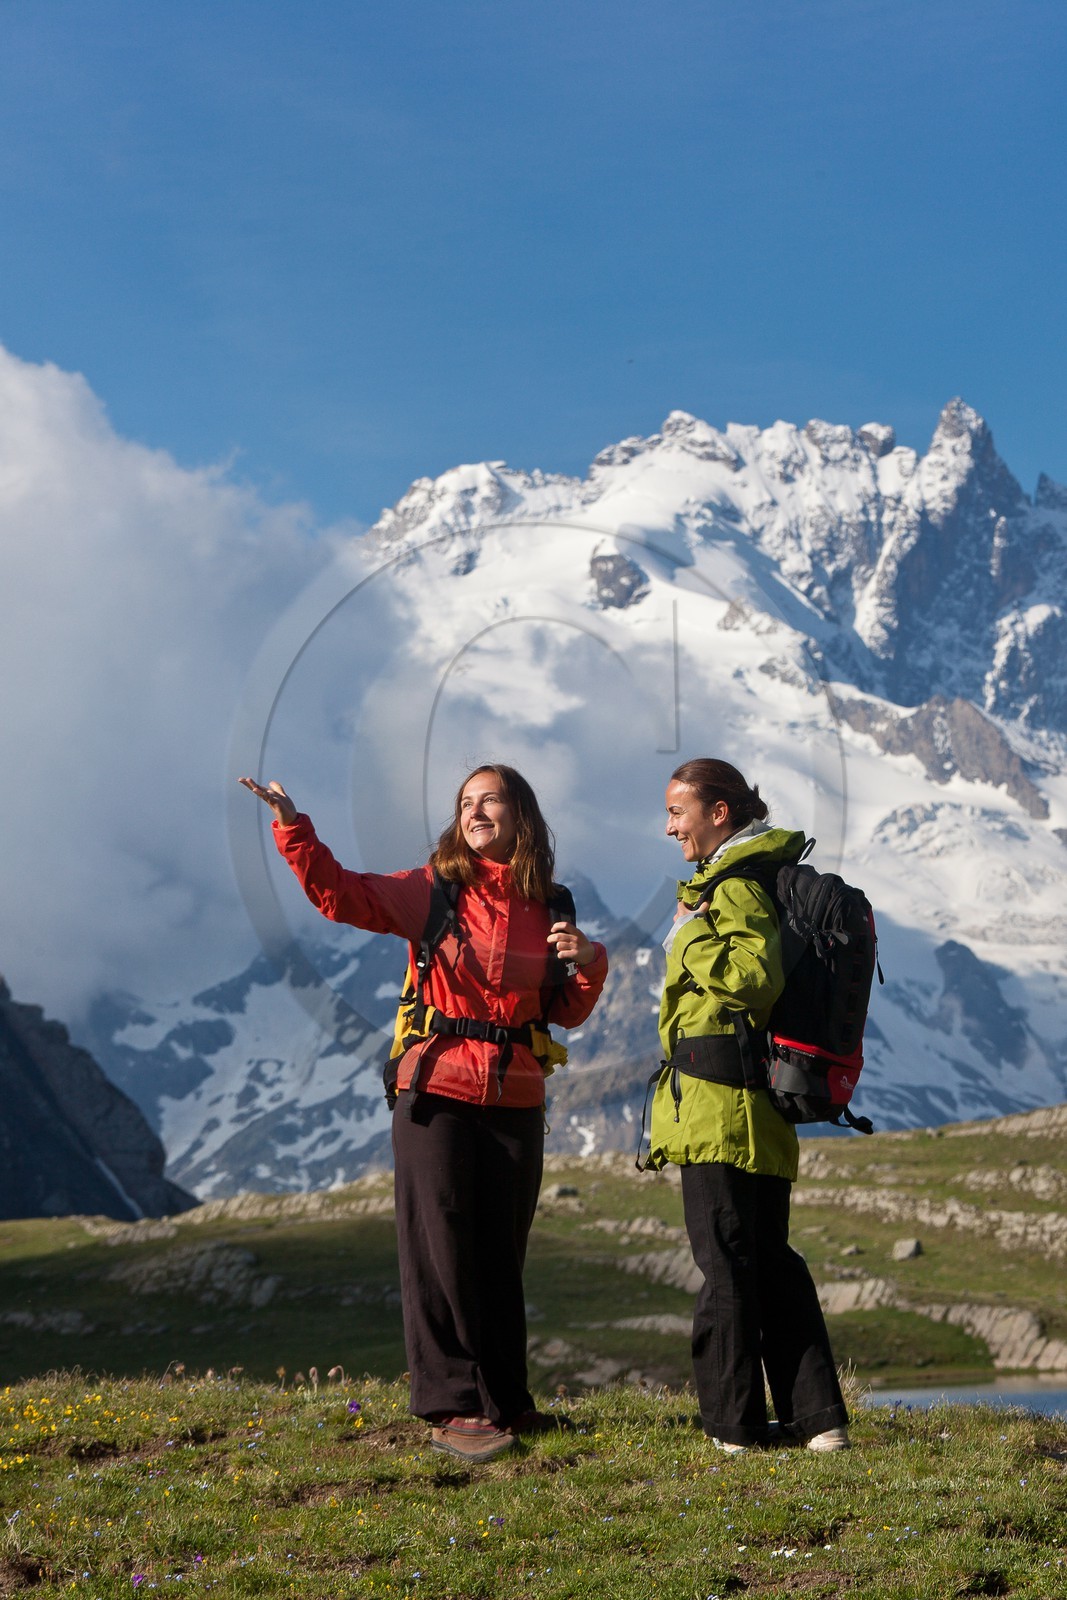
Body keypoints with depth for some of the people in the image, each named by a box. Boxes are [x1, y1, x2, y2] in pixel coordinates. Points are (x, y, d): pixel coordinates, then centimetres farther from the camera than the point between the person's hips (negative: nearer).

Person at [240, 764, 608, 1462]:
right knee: (444, 1248, -2)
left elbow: (565, 1012, 13)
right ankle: (452, 1407, 4)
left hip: (517, 1100, 3)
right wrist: (293, 828, -20)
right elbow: (342, 895, -10)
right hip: (438, 1092, -3)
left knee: (502, 1253, 11)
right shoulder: (433, 889, 0)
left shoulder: (548, 907, 8)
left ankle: (505, 1400, 21)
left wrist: (589, 964, -5)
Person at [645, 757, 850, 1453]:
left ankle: (736, 1423, 3)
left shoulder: (736, 886, -11)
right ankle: (819, 1418, 12)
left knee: (726, 1261, -3)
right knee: (771, 1259, 12)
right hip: (758, 1104, 10)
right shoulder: (744, 880, 19)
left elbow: (757, 975, -24)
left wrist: (691, 932, -13)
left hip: (718, 1095, -10)